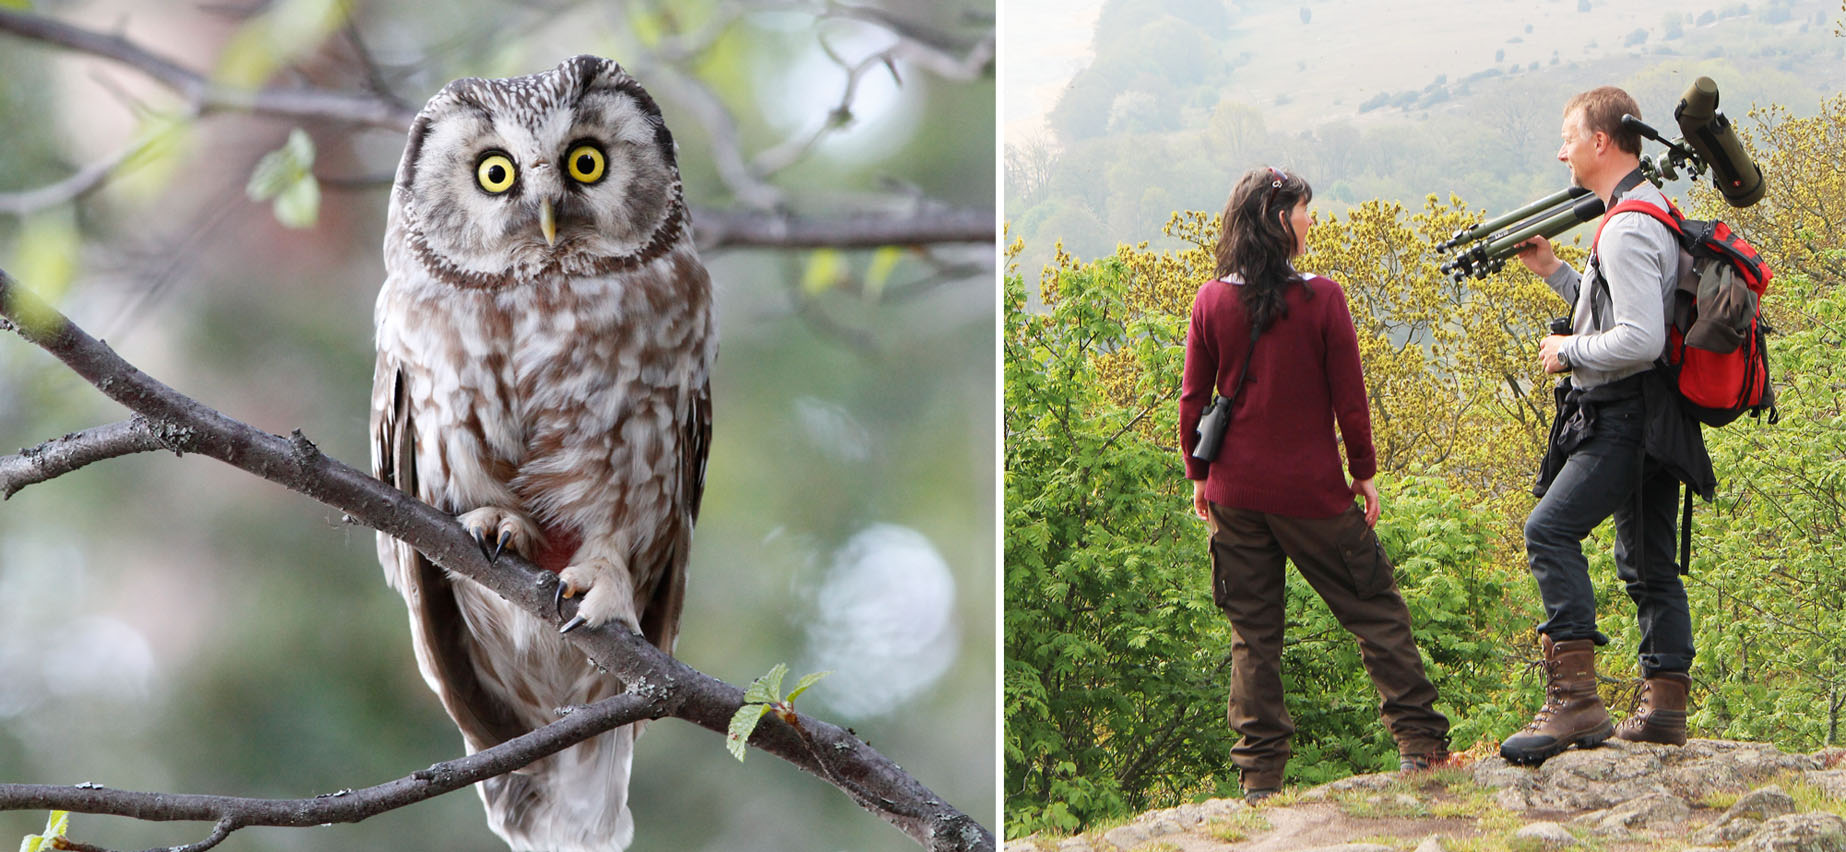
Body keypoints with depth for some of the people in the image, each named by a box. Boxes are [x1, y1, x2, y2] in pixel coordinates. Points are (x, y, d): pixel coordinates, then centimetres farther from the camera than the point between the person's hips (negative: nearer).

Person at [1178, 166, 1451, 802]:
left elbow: (1193, 400, 3)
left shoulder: (1211, 302, -1)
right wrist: (1364, 472, 6)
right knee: (1374, 609, 10)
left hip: (1235, 492, 3)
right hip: (1311, 489, -3)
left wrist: (1199, 475, 15)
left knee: (1252, 631, 8)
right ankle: (1419, 739, 9)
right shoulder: (1321, 298, -9)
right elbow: (1349, 398, -6)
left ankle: (1260, 773, 7)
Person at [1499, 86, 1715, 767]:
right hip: (1647, 422, 11)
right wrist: (1553, 270, 21)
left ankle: (1574, 701, -25)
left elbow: (1639, 339, -27)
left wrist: (1567, 351, -12)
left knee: (1550, 531, -19)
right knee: (1647, 563, 15)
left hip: (1626, 419, -11)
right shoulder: (1652, 212, 17)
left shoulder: (1626, 229, -17)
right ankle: (1664, 709, 21)